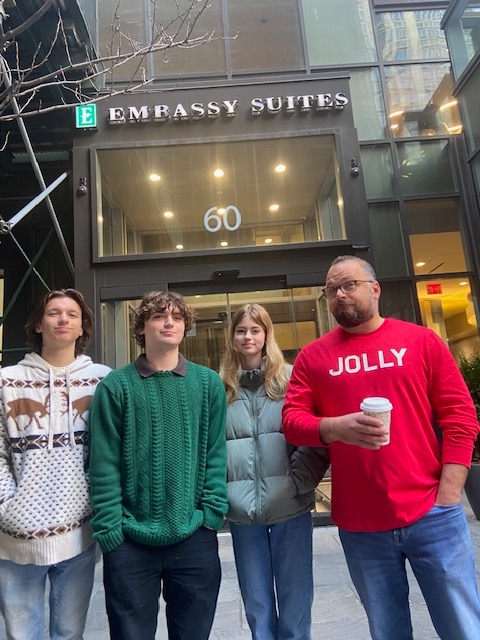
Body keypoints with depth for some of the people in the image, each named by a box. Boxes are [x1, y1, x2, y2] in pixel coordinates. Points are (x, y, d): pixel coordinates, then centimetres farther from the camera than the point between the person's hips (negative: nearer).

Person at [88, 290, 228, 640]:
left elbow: (216, 455, 2)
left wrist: (212, 514, -5)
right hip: (130, 541, -1)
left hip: (196, 538, 2)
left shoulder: (209, 383, 2)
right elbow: (104, 466, -5)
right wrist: (110, 531, -8)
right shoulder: (116, 386, -4)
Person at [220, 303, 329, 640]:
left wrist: (297, 483, -11)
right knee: (257, 605, 17)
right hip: (242, 512, 2)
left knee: (295, 600, 13)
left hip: (290, 508, -1)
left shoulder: (292, 378, -2)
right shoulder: (221, 387, 4)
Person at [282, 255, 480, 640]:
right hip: (359, 525, 1)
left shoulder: (422, 341, 2)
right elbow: (292, 420, 0)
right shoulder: (312, 356, 3)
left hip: (432, 516, 0)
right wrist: (334, 427, -21)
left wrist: (448, 497, -7)